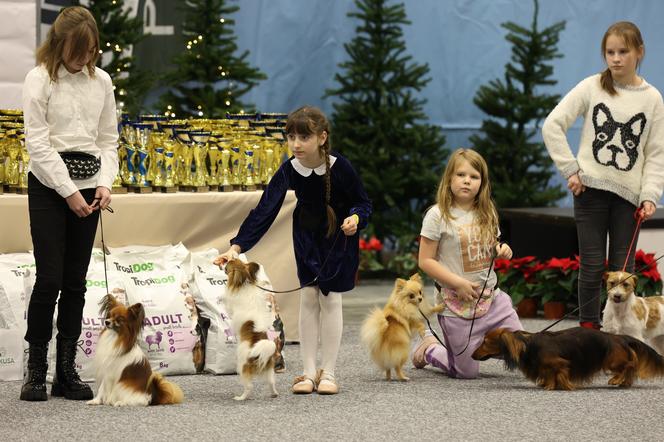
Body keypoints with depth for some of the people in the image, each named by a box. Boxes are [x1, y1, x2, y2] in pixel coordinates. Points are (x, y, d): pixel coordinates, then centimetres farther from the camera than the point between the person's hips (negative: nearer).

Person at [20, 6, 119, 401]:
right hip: (49, 186, -4)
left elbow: (108, 141, 11)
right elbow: (38, 142, -10)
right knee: (50, 279, -8)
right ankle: (36, 370, 0)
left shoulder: (101, 82, 8)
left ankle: (67, 369, 10)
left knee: (75, 282, 5)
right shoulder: (40, 80, -5)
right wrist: (68, 192, -13)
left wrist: (105, 184, -5)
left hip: (87, 187, 4)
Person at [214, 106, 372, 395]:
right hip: (307, 238, 2)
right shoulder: (289, 171, -22)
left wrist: (355, 218, -35)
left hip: (339, 238, -2)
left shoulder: (340, 168, -27)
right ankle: (309, 373, 7)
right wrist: (237, 246, -36)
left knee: (330, 300, -2)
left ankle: (328, 373, 7)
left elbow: (363, 203, -12)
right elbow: (264, 211, -26)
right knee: (308, 300, 2)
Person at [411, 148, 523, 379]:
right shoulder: (438, 215, -12)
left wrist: (501, 250, -5)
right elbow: (425, 261, -12)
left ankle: (482, 342, 25)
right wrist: (458, 283, -20)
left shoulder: (486, 213, 5)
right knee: (468, 372, 0)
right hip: (456, 305, -5)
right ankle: (428, 348, 28)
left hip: (491, 297, 5)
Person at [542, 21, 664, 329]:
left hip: (628, 193, 1)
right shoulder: (592, 87, 0)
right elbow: (552, 125, -1)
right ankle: (589, 328, 11)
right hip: (591, 188, -1)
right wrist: (570, 169, -7)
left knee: (623, 267, 4)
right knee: (592, 264, 1)